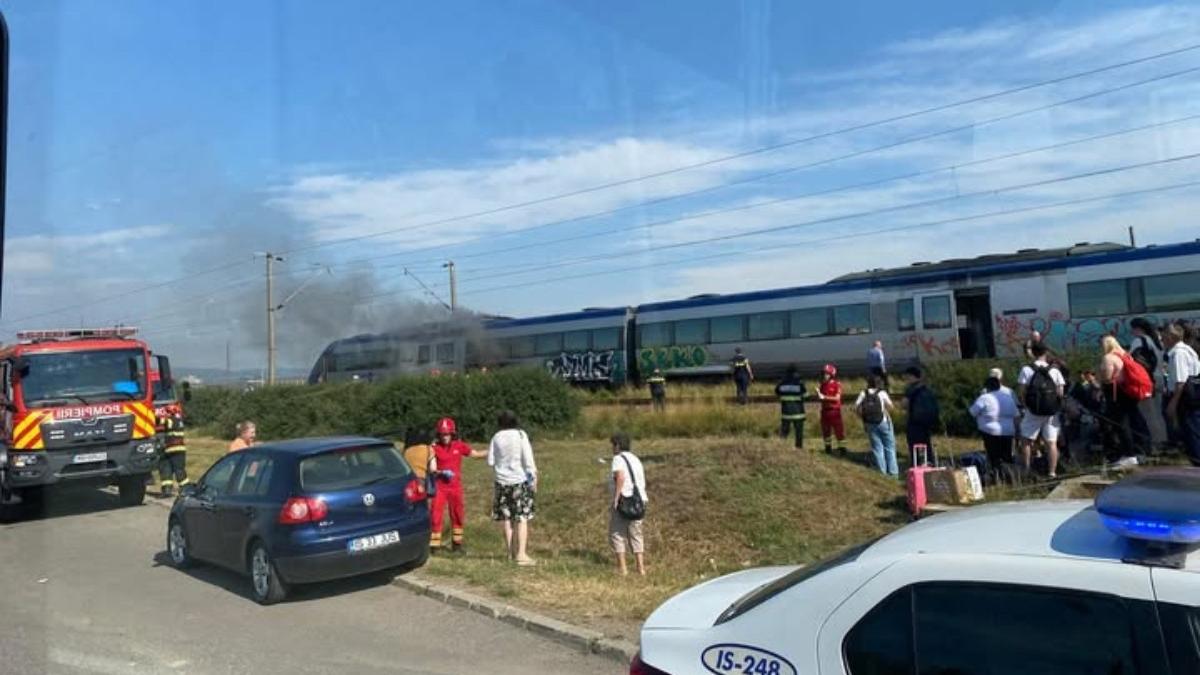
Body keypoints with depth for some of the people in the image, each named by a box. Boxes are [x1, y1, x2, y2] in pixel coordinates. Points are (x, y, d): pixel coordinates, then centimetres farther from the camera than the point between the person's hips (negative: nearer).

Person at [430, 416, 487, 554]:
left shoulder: (459, 445, -1)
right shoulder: (435, 447, -8)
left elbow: (476, 454, 7)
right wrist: (441, 473, -26)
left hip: (456, 486, 3)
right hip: (440, 487, -3)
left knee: (458, 516, 13)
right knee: (436, 516, -7)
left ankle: (456, 544, 28)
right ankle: (434, 545, 3)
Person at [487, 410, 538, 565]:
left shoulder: (496, 437, 0)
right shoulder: (521, 435, -6)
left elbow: (490, 461, 3)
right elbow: (528, 458, -9)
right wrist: (533, 477, -3)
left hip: (502, 482, 3)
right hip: (520, 481, -3)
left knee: (506, 518, 11)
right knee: (522, 518, 0)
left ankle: (511, 552, 18)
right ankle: (521, 554, -6)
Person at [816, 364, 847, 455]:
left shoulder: (837, 384, -9)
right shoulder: (822, 384, 8)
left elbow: (837, 398, -18)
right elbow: (820, 397, 11)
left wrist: (824, 397, -23)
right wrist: (818, 392, -10)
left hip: (835, 410, -6)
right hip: (825, 410, 6)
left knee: (839, 430, -6)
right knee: (825, 430, 13)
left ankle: (842, 448, -1)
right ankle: (828, 447, 25)